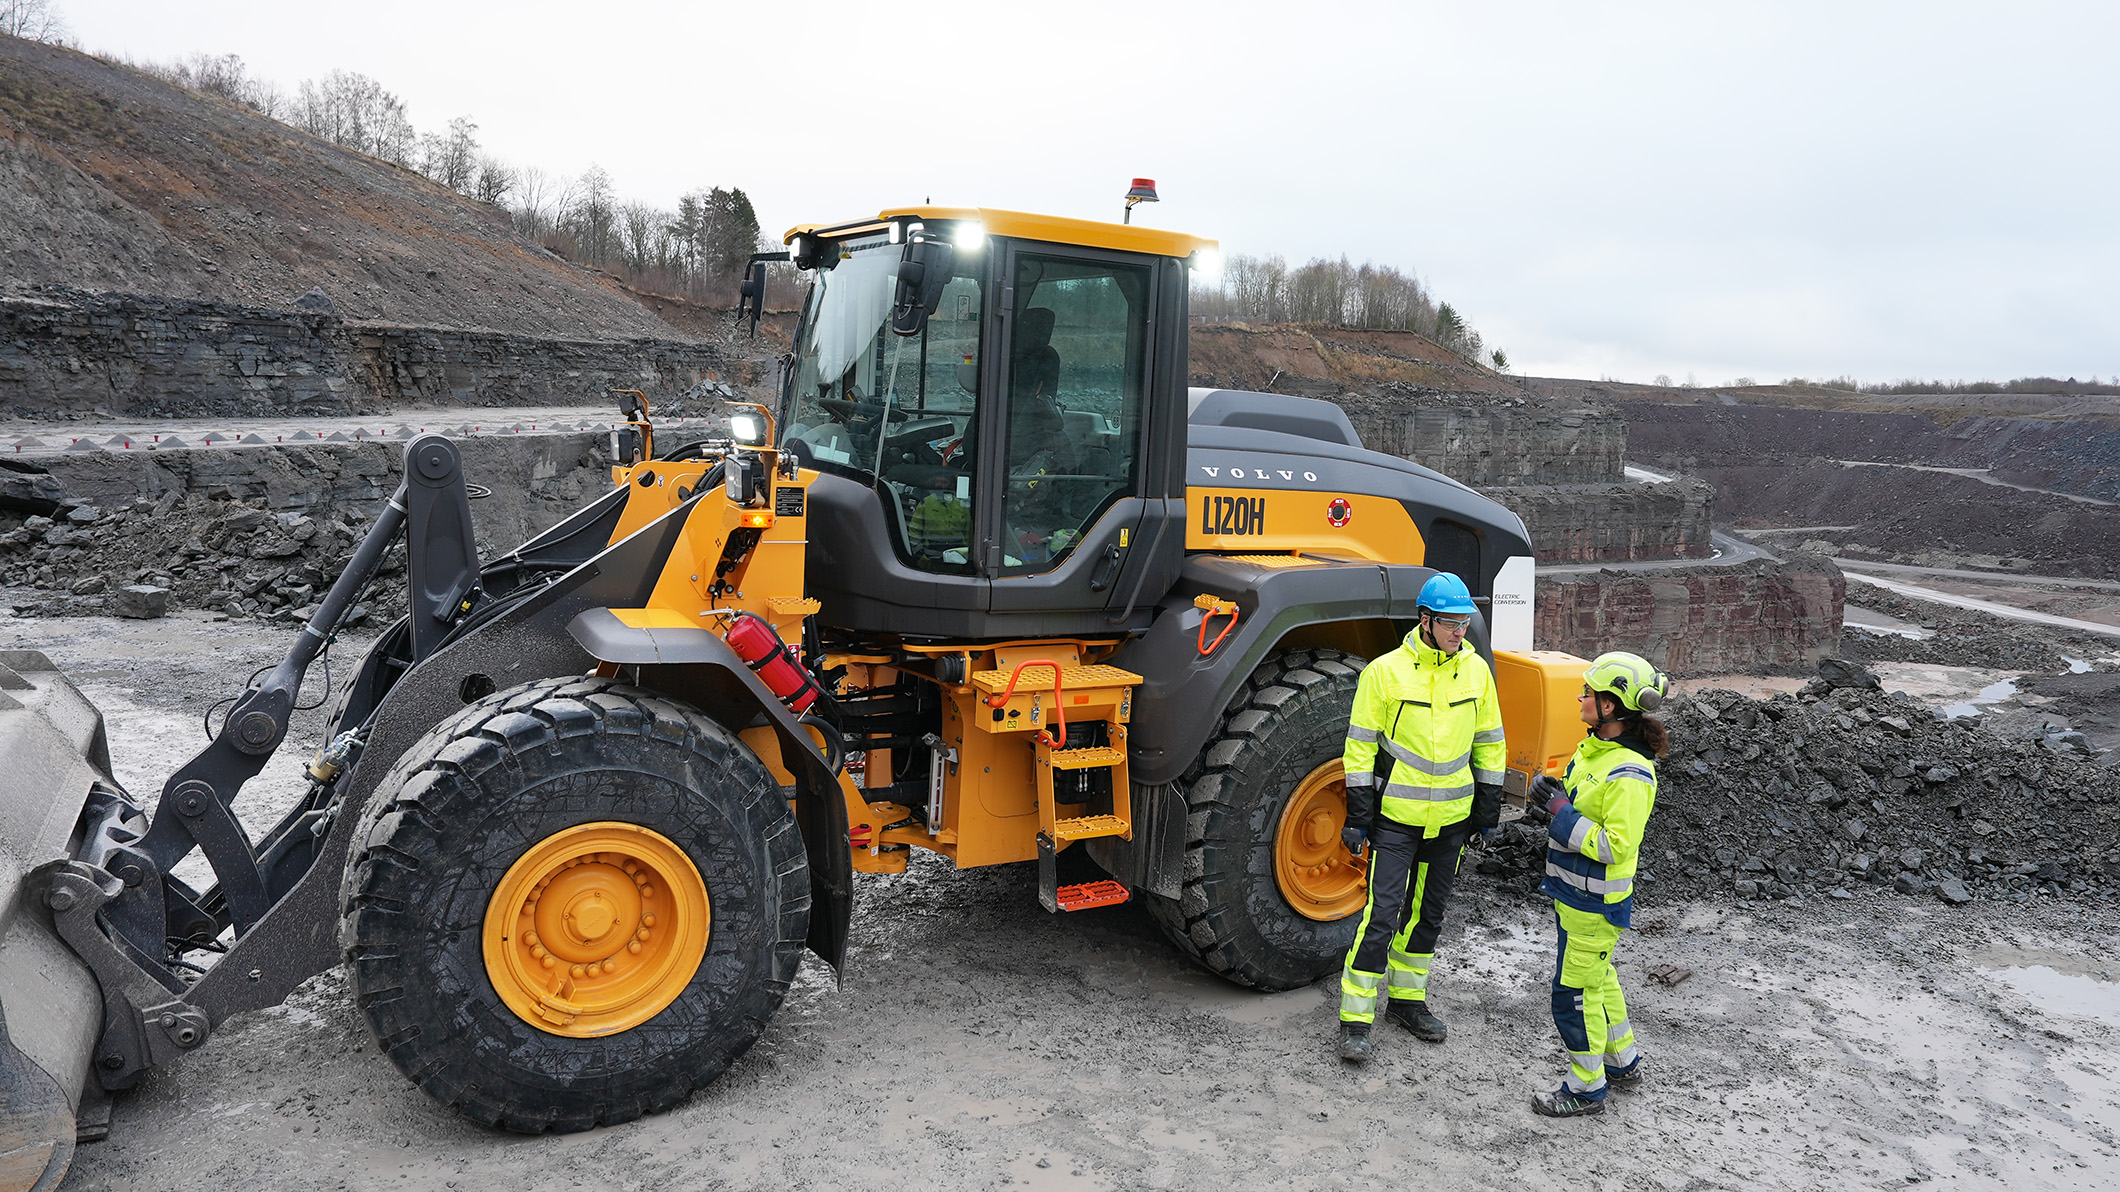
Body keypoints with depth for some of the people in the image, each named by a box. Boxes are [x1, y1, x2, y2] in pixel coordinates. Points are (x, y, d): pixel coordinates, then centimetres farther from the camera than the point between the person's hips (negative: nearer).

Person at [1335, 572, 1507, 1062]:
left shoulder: (1475, 670, 2)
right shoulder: (1385, 671, -11)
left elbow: (1488, 741, 13)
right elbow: (1361, 745, -8)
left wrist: (1489, 801, 12)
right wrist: (1359, 812, -9)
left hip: (1451, 818, 5)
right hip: (1396, 816, -5)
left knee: (1428, 913, 16)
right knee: (1382, 915, -7)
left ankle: (1407, 998, 32)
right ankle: (1356, 1018, 2)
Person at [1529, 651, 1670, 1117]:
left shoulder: (1629, 774, -26)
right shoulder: (1594, 747, 4)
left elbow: (1615, 846, -27)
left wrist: (1558, 811, -24)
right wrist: (1550, 792, 1)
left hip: (1596, 902, -10)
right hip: (1574, 890, 10)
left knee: (1575, 991, 2)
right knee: (1597, 977, 24)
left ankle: (1586, 1088, 19)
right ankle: (1623, 1063, 41)